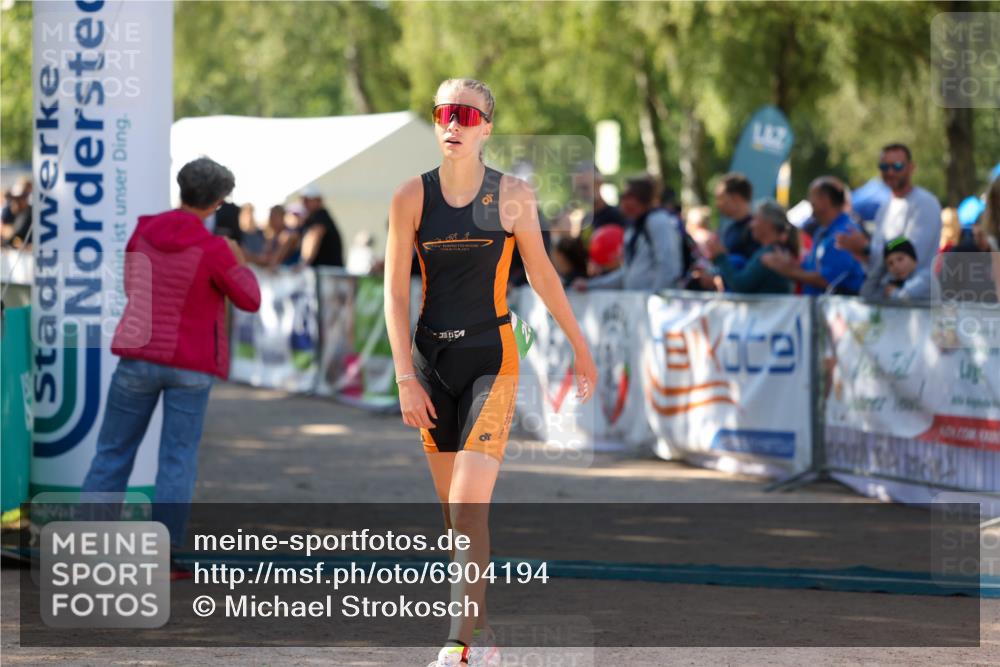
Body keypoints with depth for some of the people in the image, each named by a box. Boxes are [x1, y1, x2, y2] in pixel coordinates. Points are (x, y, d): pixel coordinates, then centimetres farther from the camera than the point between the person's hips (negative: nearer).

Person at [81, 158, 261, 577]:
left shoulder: (142, 233, -1)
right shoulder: (212, 250, -14)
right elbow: (249, 300, -2)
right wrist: (237, 261, 13)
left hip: (139, 356, 3)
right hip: (190, 365, -3)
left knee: (114, 451, 10)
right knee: (178, 458, 3)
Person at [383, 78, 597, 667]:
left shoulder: (513, 195, -2)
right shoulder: (412, 197, 0)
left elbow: (542, 275, 9)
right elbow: (396, 290, -1)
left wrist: (582, 349, 15)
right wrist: (406, 377, -8)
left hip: (491, 358, -3)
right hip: (431, 358, 3)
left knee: (469, 504, -14)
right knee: (453, 507, 9)